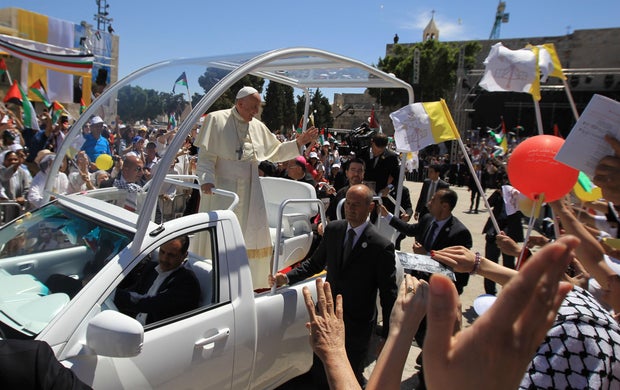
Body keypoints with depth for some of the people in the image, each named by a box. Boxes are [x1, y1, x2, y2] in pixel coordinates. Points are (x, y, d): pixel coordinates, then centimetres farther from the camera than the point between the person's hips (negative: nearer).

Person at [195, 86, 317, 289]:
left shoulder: (258, 127, 10)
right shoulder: (217, 120, -5)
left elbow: (276, 152, 19)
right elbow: (206, 156, -10)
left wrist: (297, 143, 7)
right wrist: (206, 180, -25)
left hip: (250, 192, 5)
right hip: (222, 190, -5)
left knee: (252, 238, 7)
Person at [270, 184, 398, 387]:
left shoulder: (382, 247, -19)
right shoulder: (333, 229, -5)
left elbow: (389, 295, -13)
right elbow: (315, 262, 8)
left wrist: (388, 338, -9)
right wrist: (287, 277, -5)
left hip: (357, 326, -4)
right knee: (319, 374, 20)